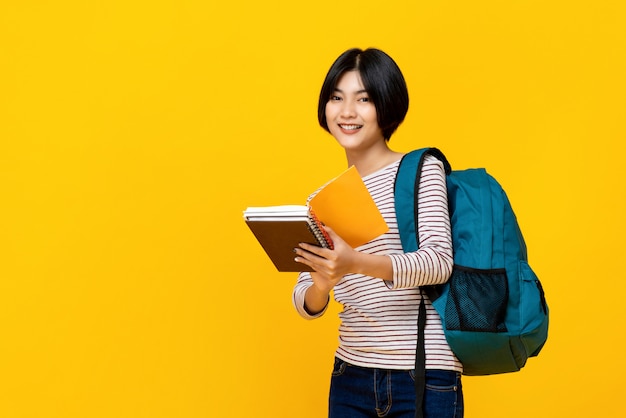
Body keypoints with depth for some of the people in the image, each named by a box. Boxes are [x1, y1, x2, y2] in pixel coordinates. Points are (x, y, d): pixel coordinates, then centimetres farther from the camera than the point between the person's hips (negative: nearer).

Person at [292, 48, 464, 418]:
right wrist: (320, 286, -17)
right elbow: (305, 305, 5)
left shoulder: (422, 170, -4)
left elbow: (440, 260, -17)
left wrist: (359, 264, -33)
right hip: (351, 376, 4)